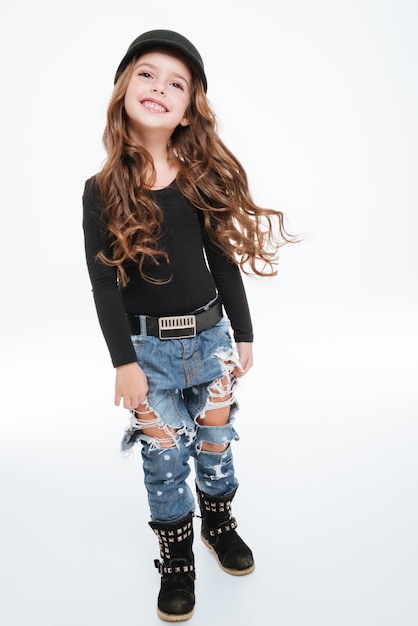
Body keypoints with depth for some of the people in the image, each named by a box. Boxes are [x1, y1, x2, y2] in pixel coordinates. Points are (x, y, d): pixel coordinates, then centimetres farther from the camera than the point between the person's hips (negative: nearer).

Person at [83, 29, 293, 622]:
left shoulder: (206, 178, -1)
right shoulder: (103, 190, -6)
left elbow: (225, 262, 3)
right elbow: (104, 283, -8)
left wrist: (242, 336, 4)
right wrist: (124, 362, -11)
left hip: (210, 335, 2)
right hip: (148, 346, -2)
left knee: (215, 441, 16)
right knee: (164, 456, 7)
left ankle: (220, 524, 43)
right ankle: (177, 562, 30)